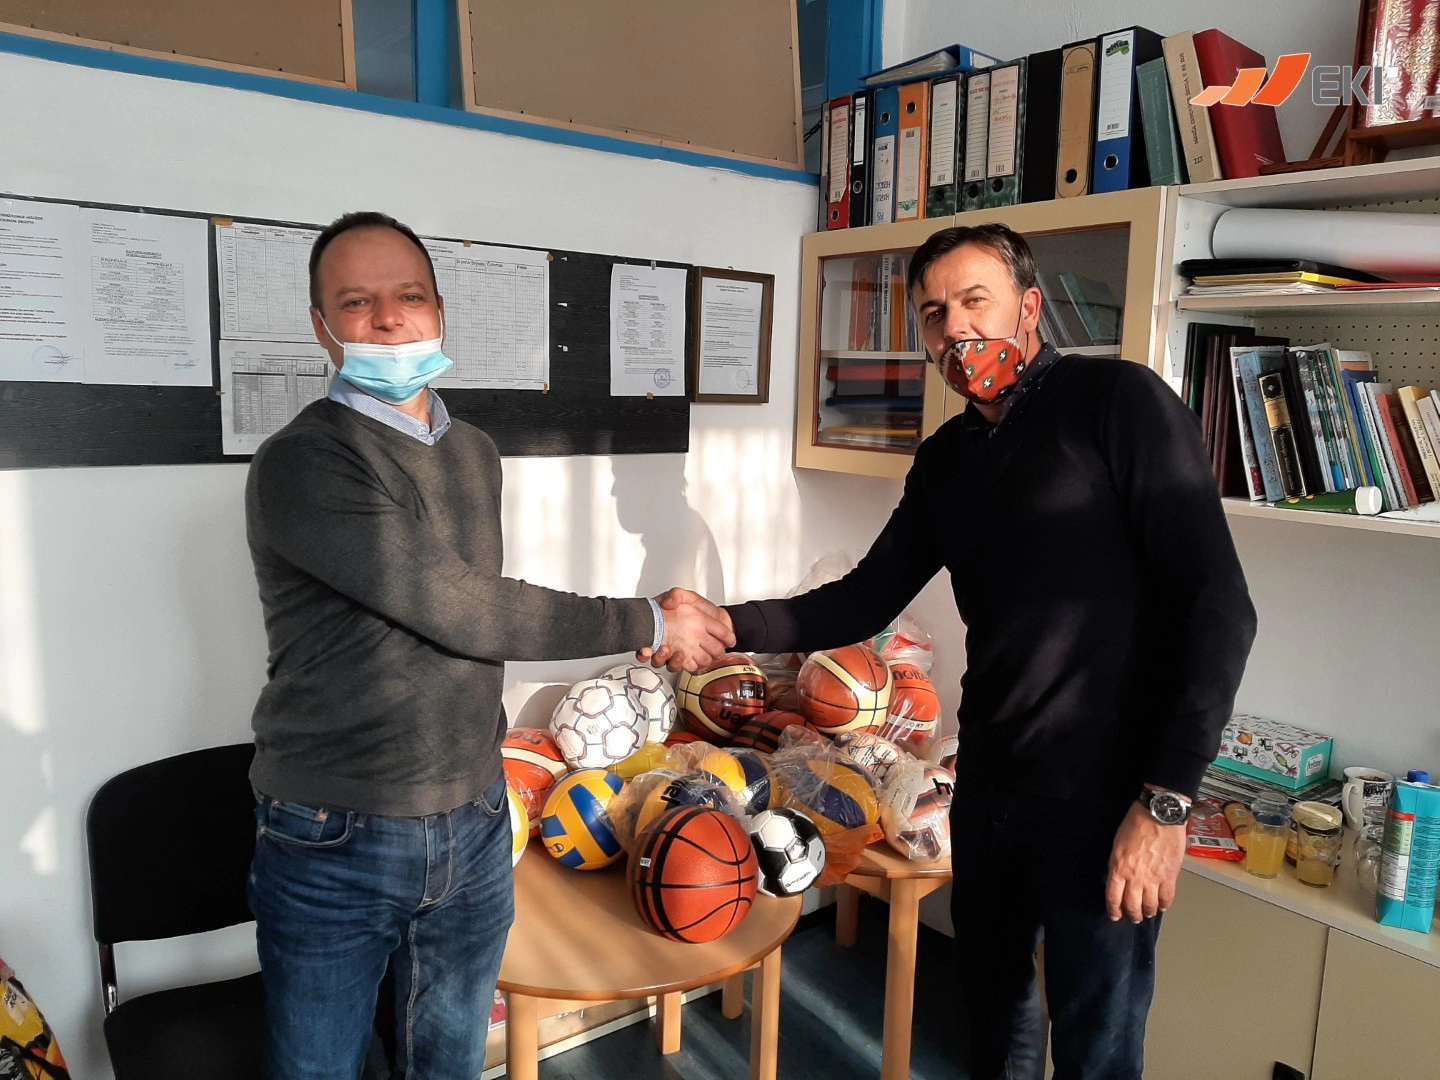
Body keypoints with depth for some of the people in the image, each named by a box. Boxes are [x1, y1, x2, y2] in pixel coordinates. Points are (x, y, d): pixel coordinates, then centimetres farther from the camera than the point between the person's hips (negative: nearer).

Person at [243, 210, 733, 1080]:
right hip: (335, 844, -5)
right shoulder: (301, 464, -17)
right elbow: (459, 609, -22)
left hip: (475, 825, 6)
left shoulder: (477, 454, 6)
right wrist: (651, 625, -16)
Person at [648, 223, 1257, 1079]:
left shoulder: (1117, 401, -12)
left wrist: (1167, 800, -19)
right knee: (992, 1007, 23)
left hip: (1104, 797, -6)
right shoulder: (945, 460, 8)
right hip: (988, 785, 6)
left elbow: (1216, 606, -16)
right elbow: (865, 601, 8)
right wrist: (728, 626, -6)